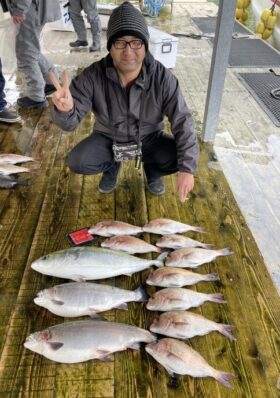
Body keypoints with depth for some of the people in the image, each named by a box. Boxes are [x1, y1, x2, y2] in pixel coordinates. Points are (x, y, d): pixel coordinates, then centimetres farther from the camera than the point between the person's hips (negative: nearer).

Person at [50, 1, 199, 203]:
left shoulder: (163, 78, -24)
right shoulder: (93, 76, -24)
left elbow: (183, 122, -23)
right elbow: (71, 121, -22)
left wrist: (187, 169, -31)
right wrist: (64, 109, -50)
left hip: (149, 138, 0)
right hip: (108, 138, 1)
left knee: (178, 158, -25)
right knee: (77, 162, -23)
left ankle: (152, 169, 13)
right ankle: (112, 165, 14)